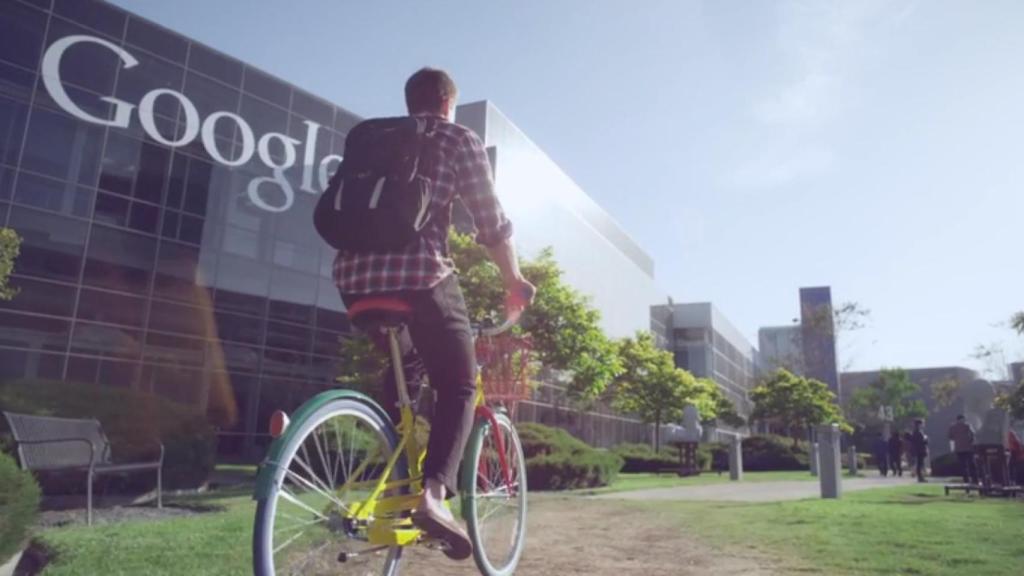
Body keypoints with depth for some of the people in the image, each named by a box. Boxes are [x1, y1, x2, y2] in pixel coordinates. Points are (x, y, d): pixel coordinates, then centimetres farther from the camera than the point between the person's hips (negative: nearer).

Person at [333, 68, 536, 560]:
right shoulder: (458, 138, 10)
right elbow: (491, 222, 6)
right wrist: (514, 281, 19)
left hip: (354, 275, 6)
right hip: (419, 273, -6)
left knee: (403, 369, 28)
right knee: (459, 385, 7)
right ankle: (434, 491, -14)